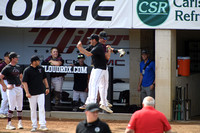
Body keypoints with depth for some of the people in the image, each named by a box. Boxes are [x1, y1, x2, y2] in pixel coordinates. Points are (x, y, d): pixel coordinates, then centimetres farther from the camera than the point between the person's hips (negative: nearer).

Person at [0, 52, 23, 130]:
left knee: (19, 107, 8)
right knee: (12, 107, -9)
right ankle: (9, 124, -3)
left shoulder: (18, 67, 14)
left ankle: (20, 123, 14)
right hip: (11, 89, -7)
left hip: (19, 88, 7)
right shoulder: (7, 68, -8)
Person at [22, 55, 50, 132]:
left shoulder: (41, 68, 6)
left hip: (41, 92, 3)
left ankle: (42, 125, -6)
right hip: (32, 93, -3)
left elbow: (44, 78, 18)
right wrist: (27, 92, -16)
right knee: (33, 110, 4)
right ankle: (34, 126, 12)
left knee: (42, 108, -6)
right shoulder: (27, 70, -7)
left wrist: (47, 87, 13)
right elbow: (24, 82, -9)